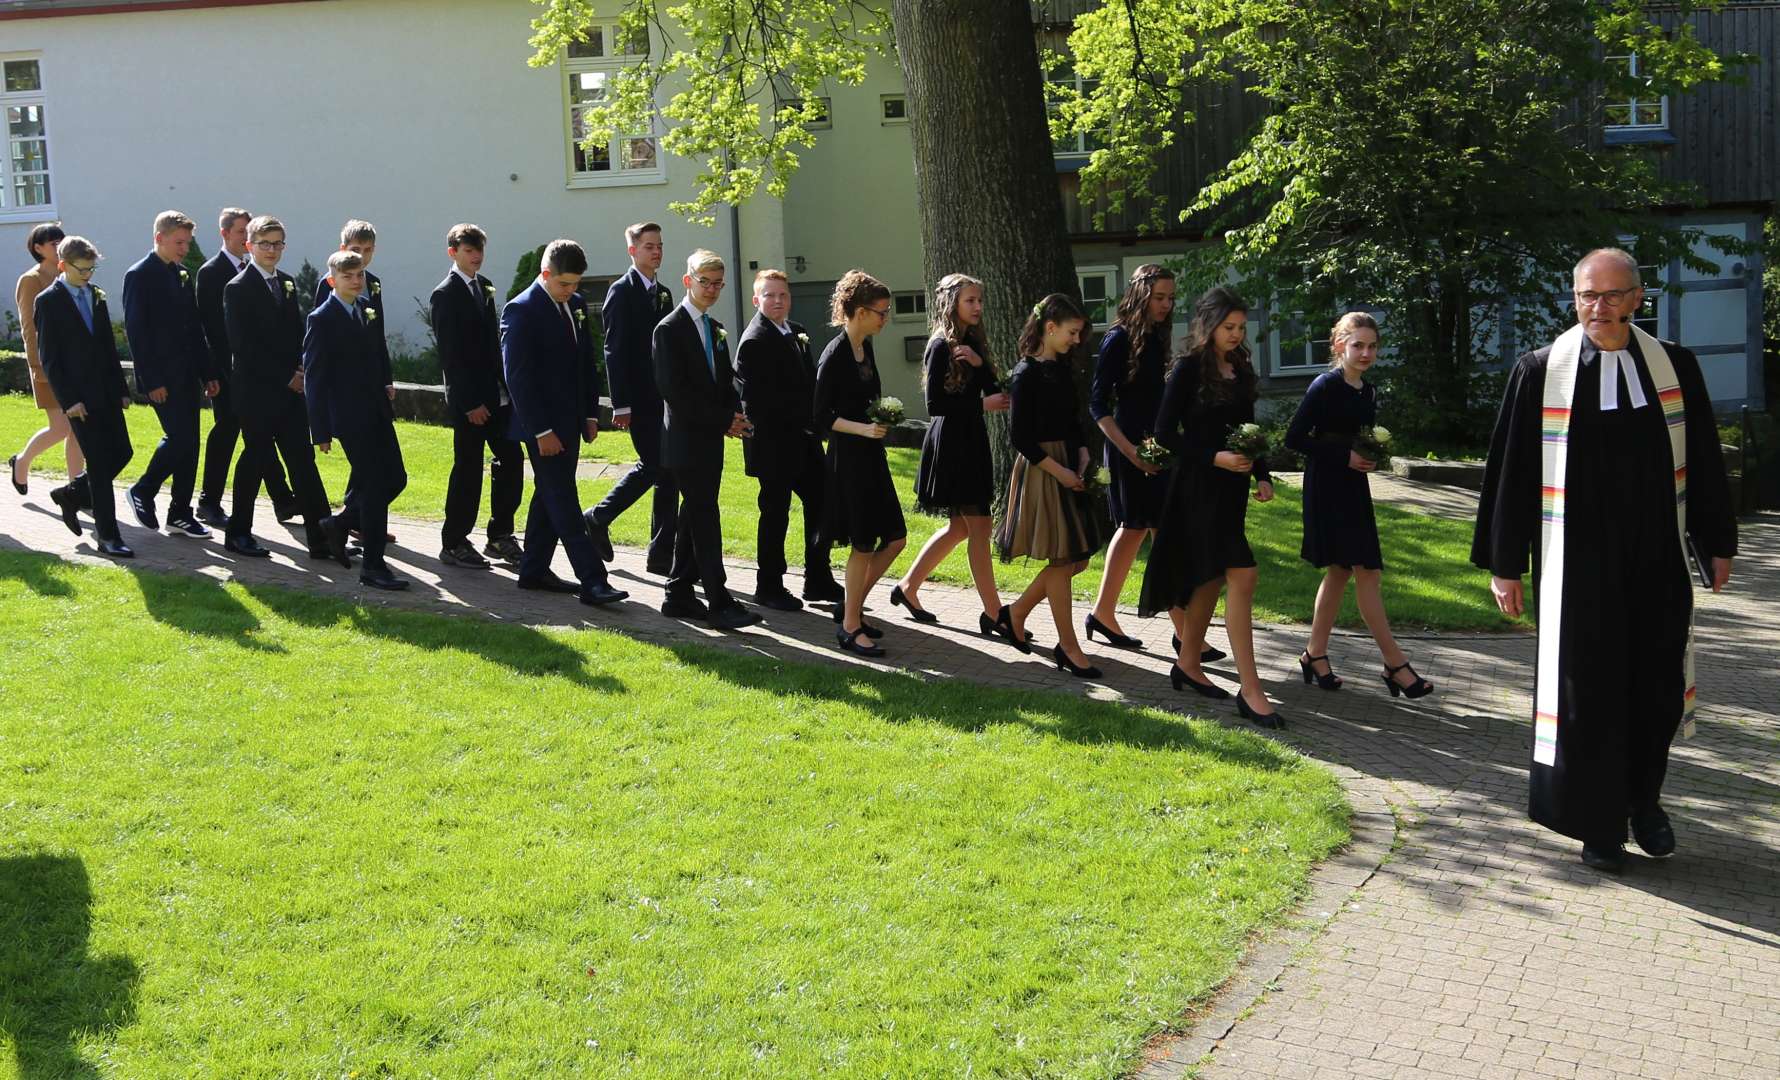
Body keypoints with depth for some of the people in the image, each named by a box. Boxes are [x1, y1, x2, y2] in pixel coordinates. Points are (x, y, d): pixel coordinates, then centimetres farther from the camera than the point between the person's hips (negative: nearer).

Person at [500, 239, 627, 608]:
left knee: (550, 496, 13)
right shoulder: (521, 310, -13)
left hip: (570, 421, 8)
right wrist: (541, 431, -19)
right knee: (563, 502, -8)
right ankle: (592, 581, -11)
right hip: (544, 424, -8)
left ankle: (534, 570, 23)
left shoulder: (576, 304, 10)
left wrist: (591, 413, 10)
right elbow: (518, 376, -16)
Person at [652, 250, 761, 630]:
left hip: (710, 439, 8)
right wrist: (724, 420, -15)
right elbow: (675, 391, -16)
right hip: (686, 440, -8)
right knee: (706, 519, -9)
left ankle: (679, 595, 18)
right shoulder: (670, 329, -9)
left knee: (694, 518, 11)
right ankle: (719, 603, -9)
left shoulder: (716, 330, 16)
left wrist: (734, 417, -1)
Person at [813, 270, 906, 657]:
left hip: (871, 455, 9)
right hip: (847, 456, -9)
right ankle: (850, 626, 11)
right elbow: (822, 417, -15)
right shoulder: (835, 355, -15)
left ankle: (852, 605, 23)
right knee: (864, 543, -2)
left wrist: (882, 417, 6)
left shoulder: (865, 348, 10)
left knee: (895, 537, 9)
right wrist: (863, 428, -23)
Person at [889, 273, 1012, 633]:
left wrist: (979, 363, -13)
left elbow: (994, 391, 4)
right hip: (951, 443, -9)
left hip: (970, 441, 9)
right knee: (979, 526, -7)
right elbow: (935, 404, -17)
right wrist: (982, 404, -15)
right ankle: (993, 613, -2)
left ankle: (908, 588, 24)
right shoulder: (942, 346, -12)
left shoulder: (973, 343, 13)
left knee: (959, 527, 13)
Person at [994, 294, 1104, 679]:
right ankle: (1068, 648, 6)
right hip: (1040, 470, -8)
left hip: (1069, 469, 8)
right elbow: (1021, 439, -16)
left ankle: (1017, 613, 25)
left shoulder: (1062, 369, 11)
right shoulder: (1026, 375, -14)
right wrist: (1060, 472, -16)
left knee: (1076, 559, 9)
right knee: (1061, 560, -3)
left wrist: (1083, 456, 1)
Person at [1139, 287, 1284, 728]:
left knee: (1211, 577, 15)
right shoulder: (1188, 369, -8)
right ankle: (1250, 690, -13)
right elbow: (1165, 433, -11)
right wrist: (1213, 457, -19)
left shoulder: (1241, 370, 13)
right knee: (1242, 576, -15)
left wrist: (1262, 476, 7)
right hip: (1198, 487, -8)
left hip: (1230, 487, 8)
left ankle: (1187, 664, 31)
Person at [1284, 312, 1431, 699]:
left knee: (1340, 572, 10)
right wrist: (1344, 456, -17)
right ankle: (1395, 664, -5)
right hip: (1327, 489, -8)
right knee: (1366, 572, -9)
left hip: (1353, 488, 8)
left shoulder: (1368, 393, 12)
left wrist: (1372, 458, 1)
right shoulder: (1325, 386, -11)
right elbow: (1294, 438, -15)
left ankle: (1315, 655, 18)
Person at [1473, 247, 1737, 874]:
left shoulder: (1674, 367, 2)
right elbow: (1510, 470, -3)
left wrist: (1717, 542, 11)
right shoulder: (1540, 373, -5)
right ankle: (1599, 823, 19)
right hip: (1578, 560, -2)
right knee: (1586, 687, 3)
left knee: (1658, 682, 10)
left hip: (1658, 558, 3)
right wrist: (1503, 564, -2)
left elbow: (1704, 462, 10)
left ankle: (1643, 797, 34)